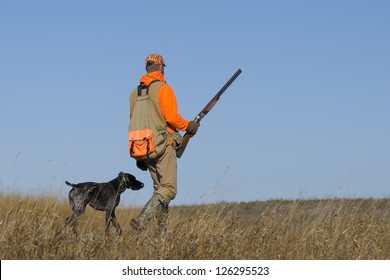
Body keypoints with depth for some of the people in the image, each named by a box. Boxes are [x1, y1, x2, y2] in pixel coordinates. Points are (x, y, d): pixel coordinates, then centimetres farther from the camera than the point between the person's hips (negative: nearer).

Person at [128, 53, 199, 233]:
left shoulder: (135, 93, 13)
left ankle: (162, 230, 11)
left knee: (159, 188, 15)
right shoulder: (163, 89, -8)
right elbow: (171, 117, -17)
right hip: (163, 145, -7)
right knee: (168, 190, -10)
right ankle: (142, 220, -27)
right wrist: (188, 126, 2)